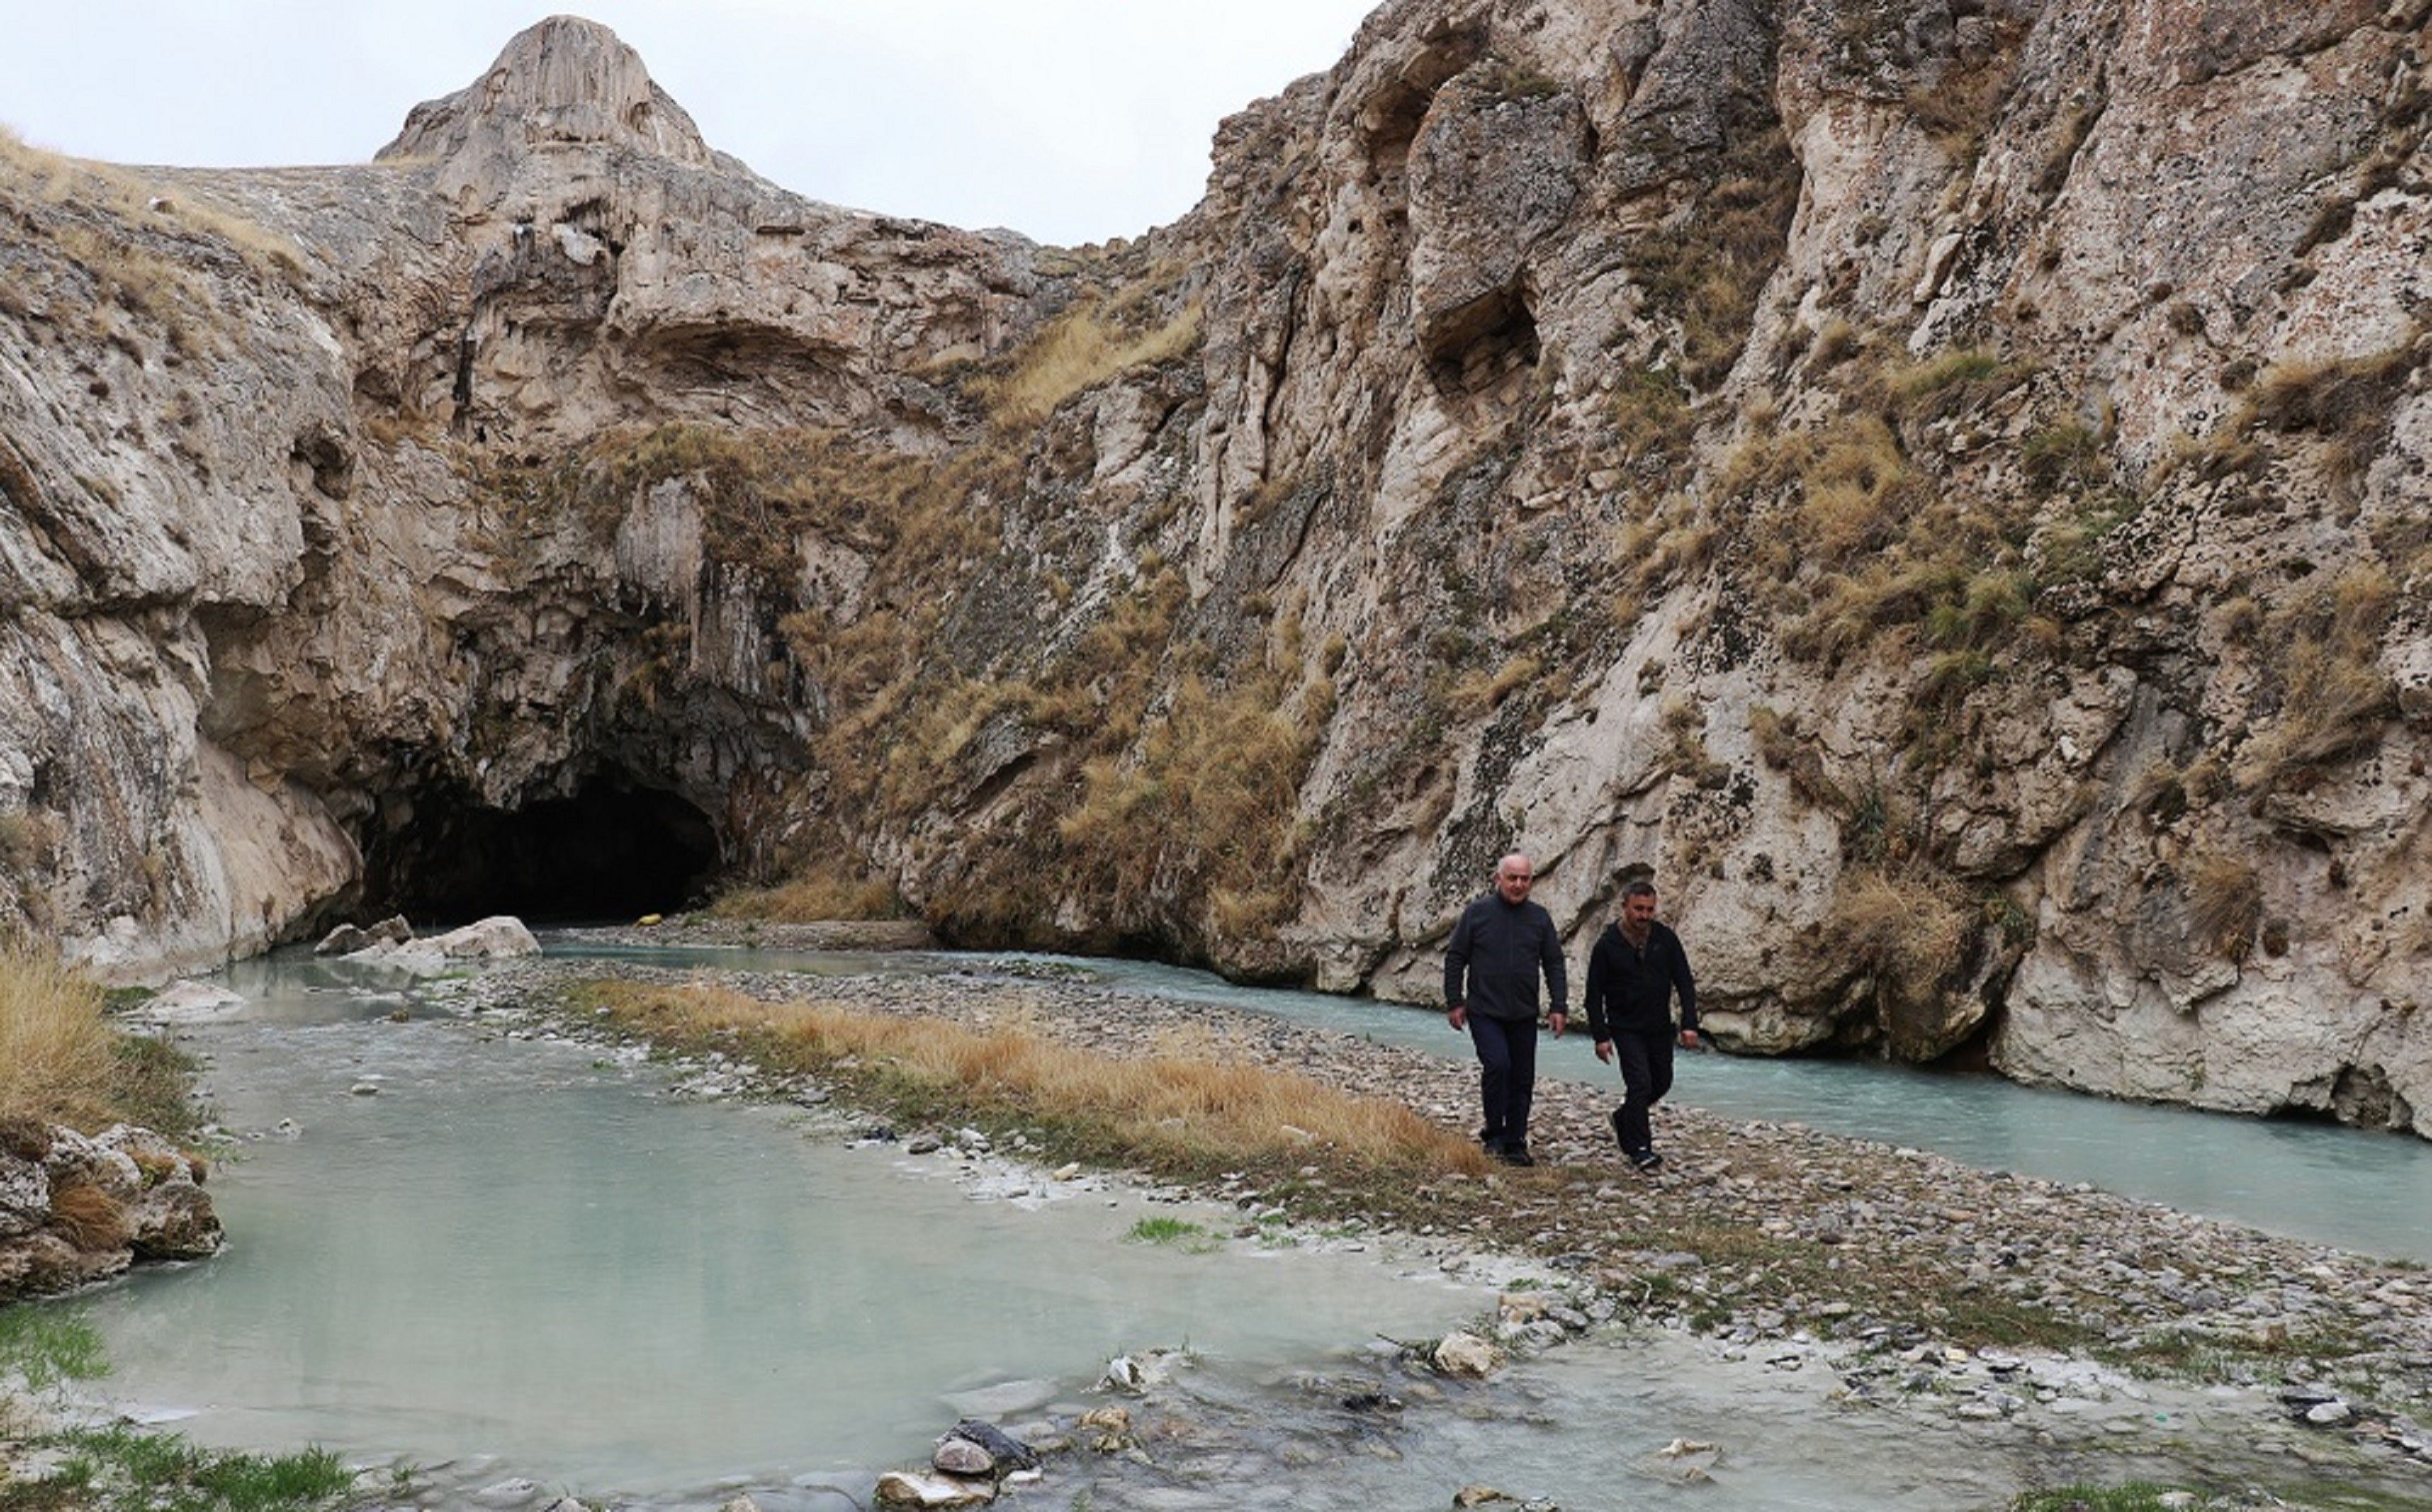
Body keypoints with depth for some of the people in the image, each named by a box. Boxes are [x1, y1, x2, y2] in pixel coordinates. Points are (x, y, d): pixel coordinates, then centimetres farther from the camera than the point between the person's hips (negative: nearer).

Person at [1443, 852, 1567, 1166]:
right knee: (1497, 1064, -20)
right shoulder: (1477, 913, -3)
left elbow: (1554, 964, 11)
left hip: (1524, 1016, 4)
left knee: (1522, 1079, 6)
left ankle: (1515, 1145, 17)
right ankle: (1494, 1133, -3)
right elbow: (1455, 958, 2)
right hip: (1484, 1012, -3)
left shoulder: (1540, 917, 6)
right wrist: (1454, 1002, -3)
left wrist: (1559, 1007, 3)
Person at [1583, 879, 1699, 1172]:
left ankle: (1624, 1119, 38)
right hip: (1626, 1029, -4)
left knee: (1662, 1082, 14)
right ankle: (1639, 1149, -2)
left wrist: (1689, 1024, -10)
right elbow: (1594, 995, -7)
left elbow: (1684, 982, -1)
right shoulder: (1607, 945, -11)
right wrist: (1600, 1036, -11)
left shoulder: (1666, 938, -4)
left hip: (1659, 1027, 4)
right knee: (1640, 1084, -13)